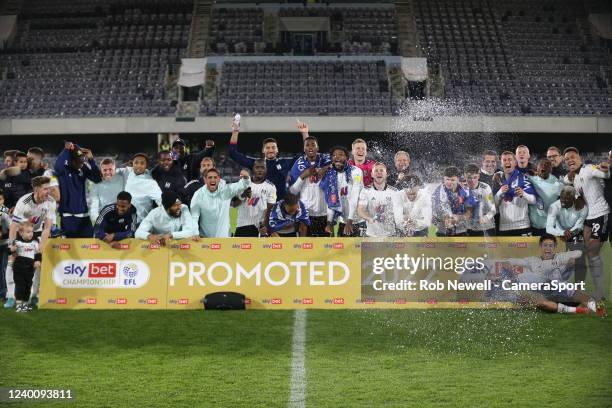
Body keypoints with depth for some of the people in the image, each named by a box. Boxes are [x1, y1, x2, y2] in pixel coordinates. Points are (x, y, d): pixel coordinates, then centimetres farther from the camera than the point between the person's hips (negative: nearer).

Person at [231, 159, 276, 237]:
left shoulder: (270, 187, -1)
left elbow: (270, 209, -5)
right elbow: (233, 204, 2)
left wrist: (266, 226, -18)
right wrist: (242, 196, -18)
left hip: (260, 227, -2)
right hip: (242, 225, 2)